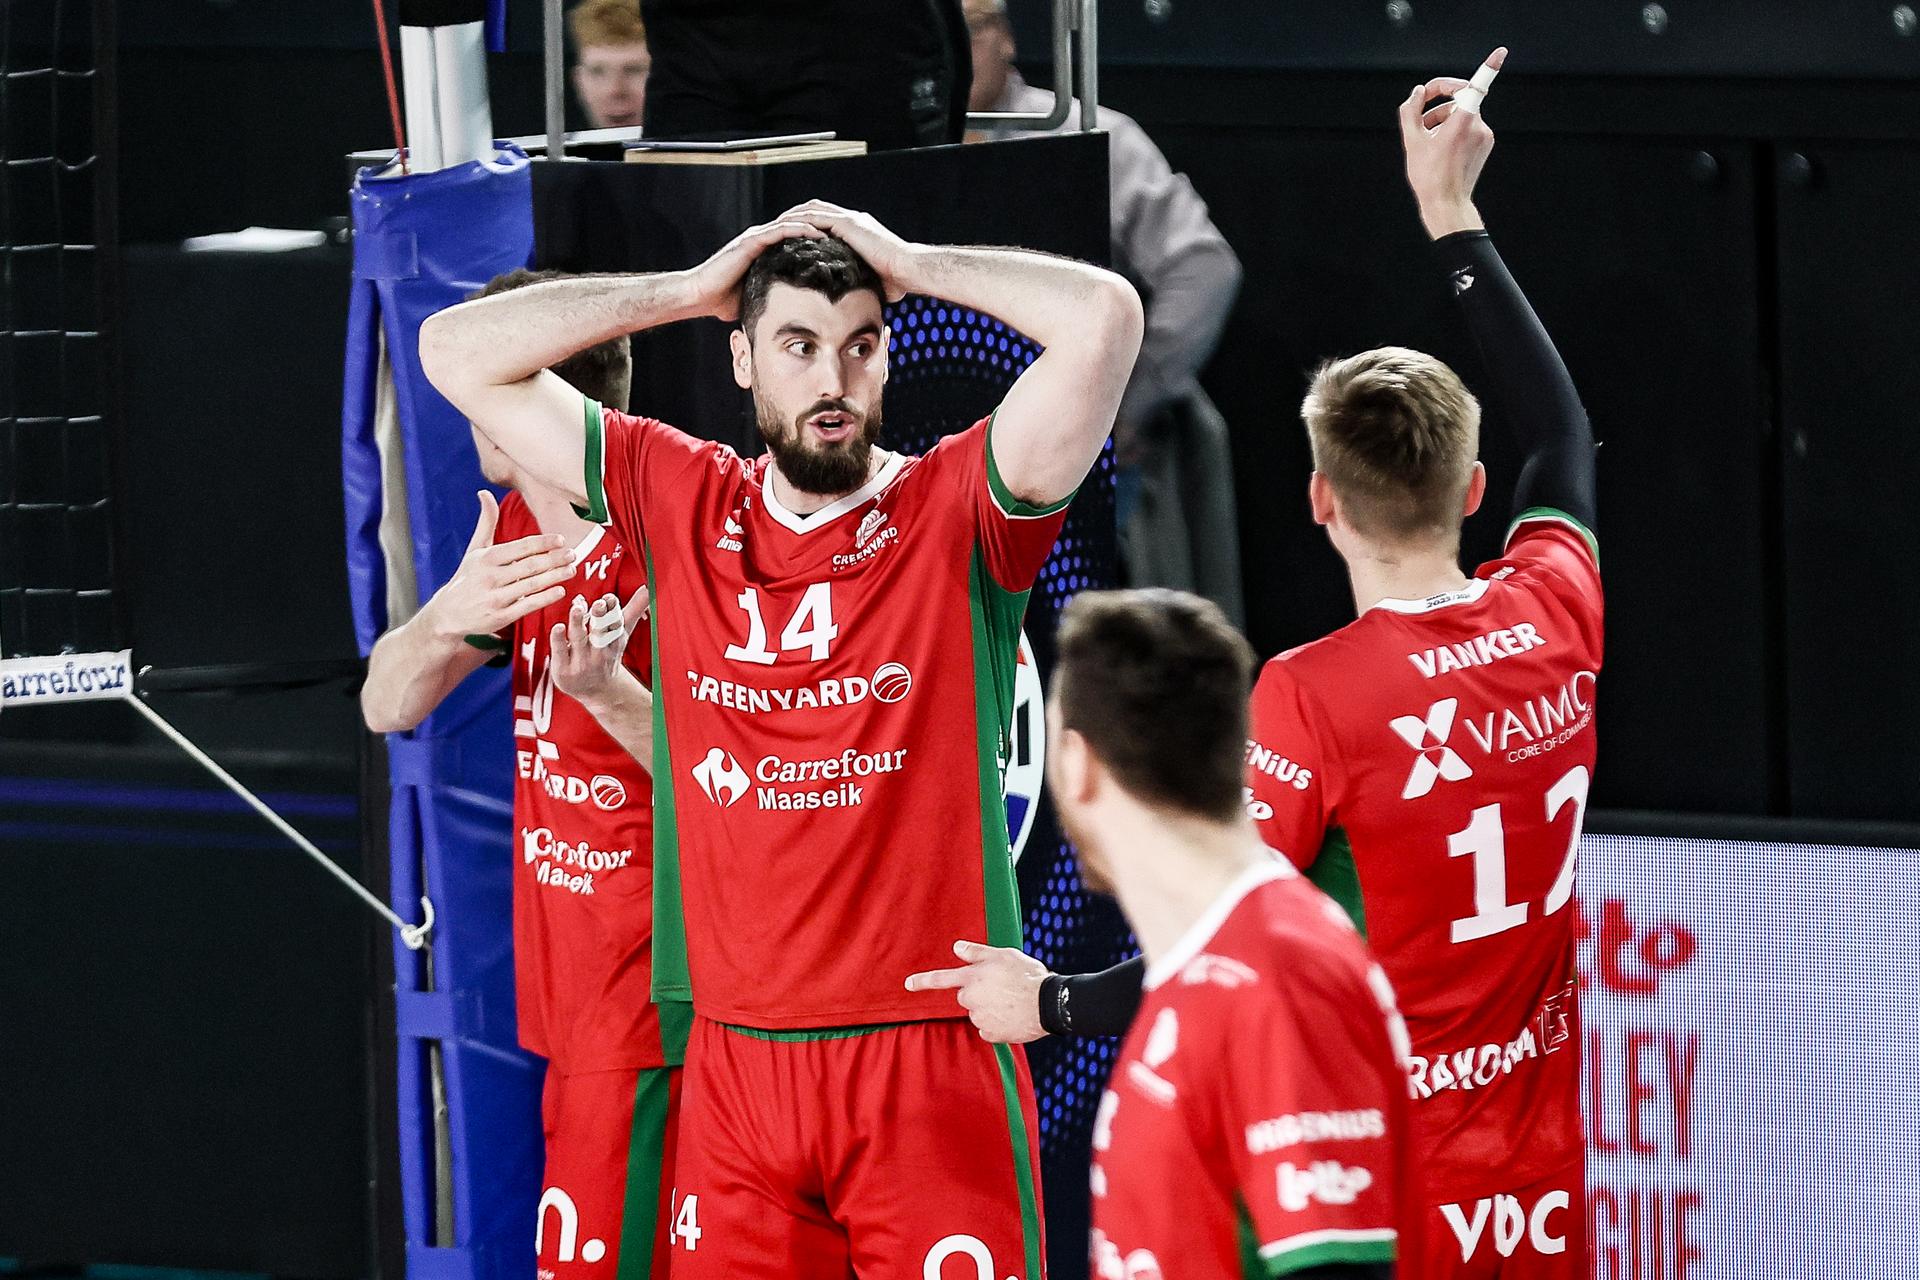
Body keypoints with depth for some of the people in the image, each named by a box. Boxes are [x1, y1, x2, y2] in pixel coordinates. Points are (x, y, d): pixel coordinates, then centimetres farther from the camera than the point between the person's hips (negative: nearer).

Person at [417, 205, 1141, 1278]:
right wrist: (692, 289, 8)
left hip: (932, 1058, -3)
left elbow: (1104, 316, -13)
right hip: (736, 1064, 3)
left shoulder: (956, 513, 0)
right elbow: (459, 352, 12)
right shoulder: (678, 504, 11)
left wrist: (912, 265, -1)